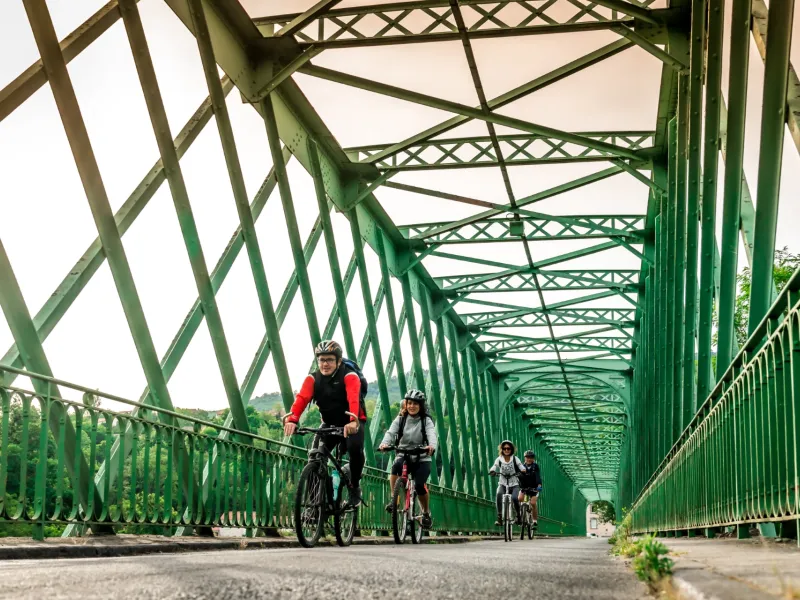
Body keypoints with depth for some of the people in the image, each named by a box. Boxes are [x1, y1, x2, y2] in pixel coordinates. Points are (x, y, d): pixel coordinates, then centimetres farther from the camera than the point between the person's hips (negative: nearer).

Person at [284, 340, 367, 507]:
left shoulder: (349, 376, -19)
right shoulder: (313, 379, -9)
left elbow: (354, 399, -37)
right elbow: (301, 399, -26)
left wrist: (353, 421, -56)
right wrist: (292, 420, -45)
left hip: (352, 423, -4)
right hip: (329, 424, 4)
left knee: (355, 447, -31)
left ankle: (355, 487, -8)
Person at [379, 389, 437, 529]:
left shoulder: (426, 420, -1)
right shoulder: (400, 419, 3)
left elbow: (432, 435, -20)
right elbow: (390, 433, -14)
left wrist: (432, 446, -44)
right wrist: (384, 443, -37)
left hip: (422, 459, -1)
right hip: (403, 456, 1)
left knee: (419, 485, -21)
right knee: (396, 467, -33)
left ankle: (426, 513, 6)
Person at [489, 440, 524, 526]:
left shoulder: (515, 458, 0)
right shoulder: (499, 459, 1)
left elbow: (520, 466, -13)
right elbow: (494, 466, -15)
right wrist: (492, 471, -37)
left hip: (514, 484, 0)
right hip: (503, 484, 0)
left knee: (514, 498, -28)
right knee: (499, 494, -32)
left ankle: (519, 515, 1)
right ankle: (499, 517, -27)